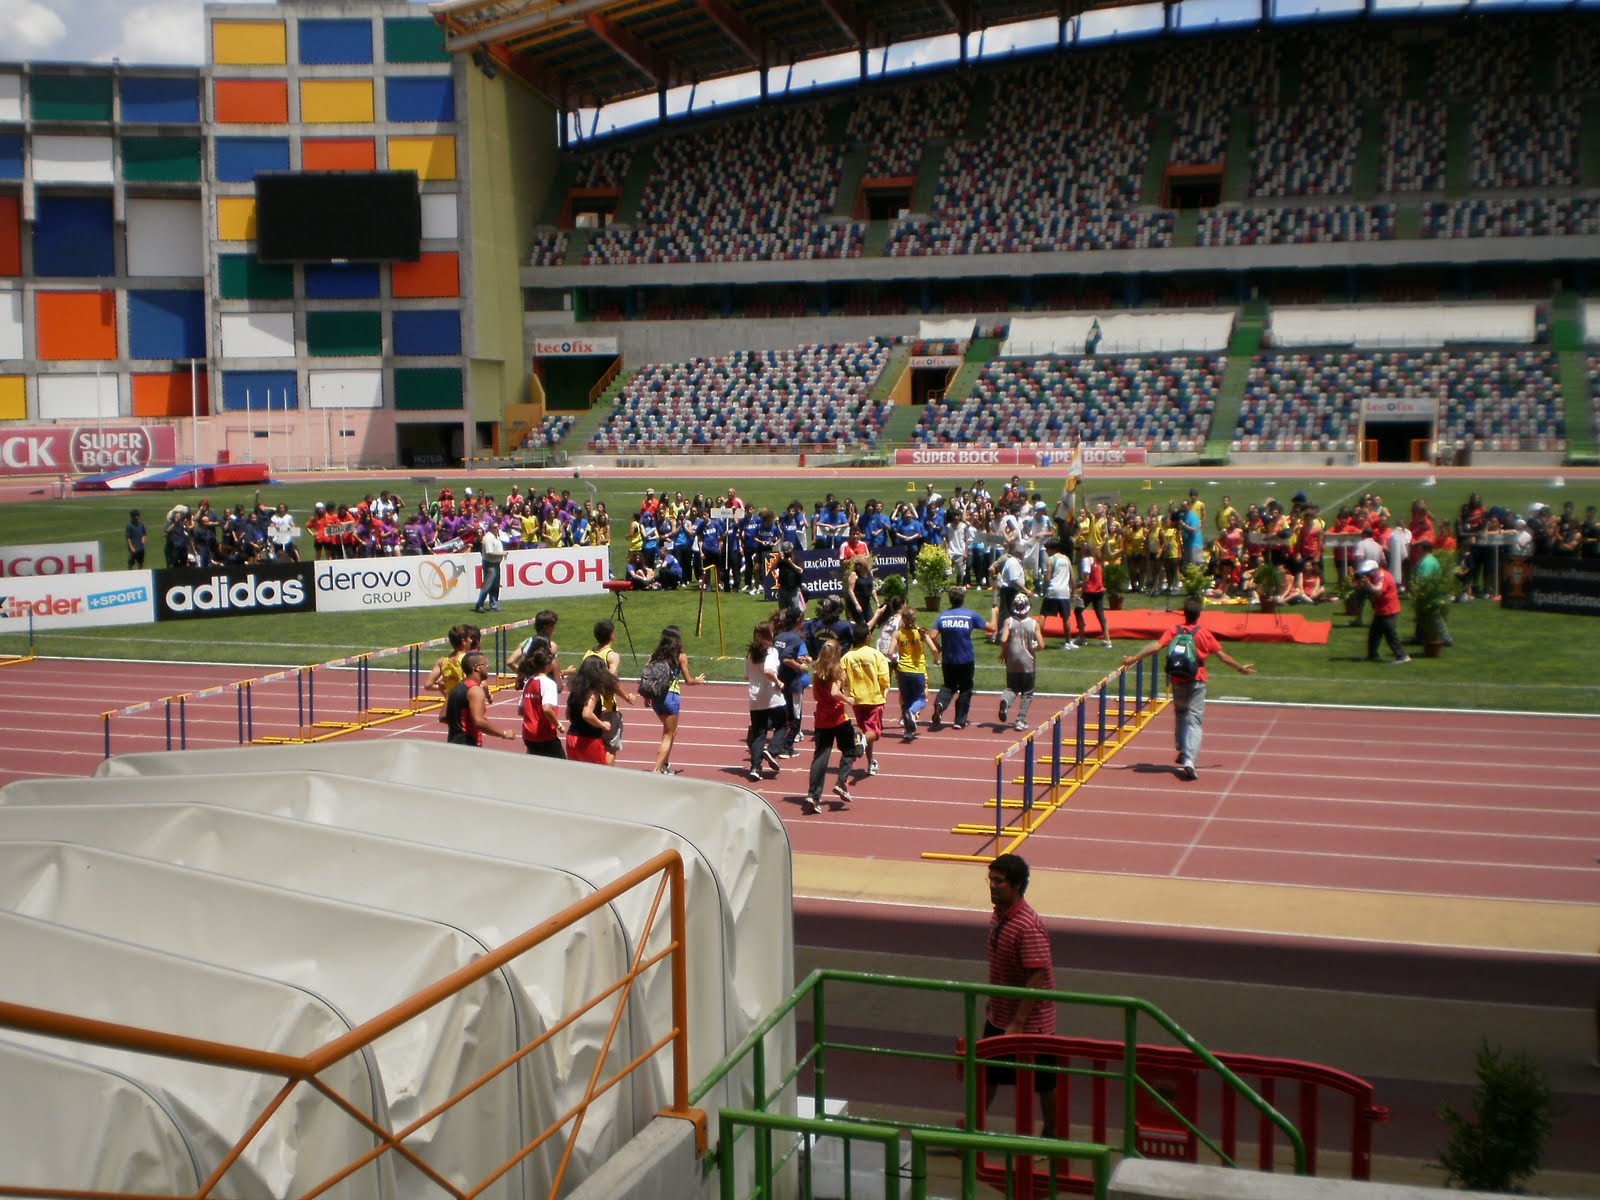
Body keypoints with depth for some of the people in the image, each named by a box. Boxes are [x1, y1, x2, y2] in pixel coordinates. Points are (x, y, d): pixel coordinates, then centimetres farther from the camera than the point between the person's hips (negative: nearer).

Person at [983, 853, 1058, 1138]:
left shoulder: (1028, 926, -27)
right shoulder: (998, 916, 1)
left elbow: (1037, 979, -27)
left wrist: (1017, 1023, -27)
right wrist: (992, 1002, 20)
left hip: (1031, 1021, -9)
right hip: (999, 1016, 9)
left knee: (1043, 1081, 10)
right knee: (987, 1072, 19)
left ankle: (1051, 1134, 27)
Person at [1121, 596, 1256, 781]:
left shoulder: (1174, 631, -1)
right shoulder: (1204, 633, -4)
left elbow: (1156, 646, -13)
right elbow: (1222, 655, 2)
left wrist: (1134, 658, -9)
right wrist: (1240, 668, 16)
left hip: (1178, 681, 2)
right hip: (1197, 682, -2)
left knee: (1180, 715, 23)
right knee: (1194, 720, -5)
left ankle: (1183, 752, 32)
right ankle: (1189, 759, -20)